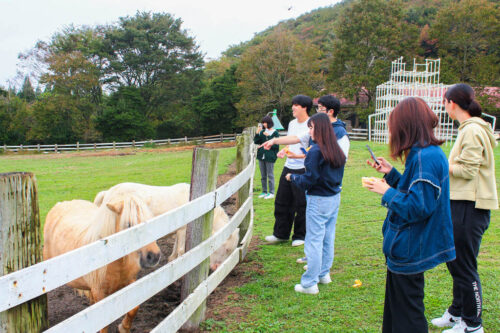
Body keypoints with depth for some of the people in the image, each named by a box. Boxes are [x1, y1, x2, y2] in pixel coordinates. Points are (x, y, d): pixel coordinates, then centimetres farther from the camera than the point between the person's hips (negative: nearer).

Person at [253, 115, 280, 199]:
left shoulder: (275, 133, -6)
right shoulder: (262, 132, 9)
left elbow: (276, 145, -12)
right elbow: (256, 142, 7)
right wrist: (257, 133, -7)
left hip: (270, 157, -6)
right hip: (261, 156, 6)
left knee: (270, 175, -1)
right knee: (263, 176, 12)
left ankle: (271, 193, 6)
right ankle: (264, 192, 21)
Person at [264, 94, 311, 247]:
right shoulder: (292, 123, 12)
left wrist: (297, 156, -24)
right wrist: (284, 150, 5)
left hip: (303, 169, -8)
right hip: (288, 167, 8)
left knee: (301, 204, 2)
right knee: (281, 201, 12)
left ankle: (300, 236, 18)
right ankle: (281, 234, 25)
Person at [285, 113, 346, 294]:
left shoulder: (315, 151, -18)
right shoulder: (337, 151, 5)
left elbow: (308, 181, -17)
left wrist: (292, 177, 0)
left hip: (318, 201, -8)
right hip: (335, 198, 8)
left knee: (314, 240, -2)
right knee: (328, 238, 17)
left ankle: (310, 283, 4)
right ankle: (324, 273, 30)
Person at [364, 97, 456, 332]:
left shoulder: (425, 158, -24)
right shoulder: (430, 153, 8)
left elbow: (418, 207, -28)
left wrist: (388, 192, -16)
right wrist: (391, 173, 13)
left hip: (409, 251, -10)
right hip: (406, 248, 10)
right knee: (396, 307, 23)